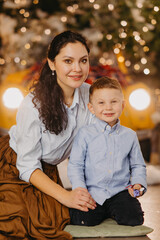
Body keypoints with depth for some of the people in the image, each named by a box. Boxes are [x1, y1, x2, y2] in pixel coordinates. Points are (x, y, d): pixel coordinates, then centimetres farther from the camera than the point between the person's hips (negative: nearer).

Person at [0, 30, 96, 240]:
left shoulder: (88, 94, -9)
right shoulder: (34, 104, -25)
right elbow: (27, 165, -22)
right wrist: (66, 196, -33)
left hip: (47, 171, 5)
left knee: (57, 219, -17)